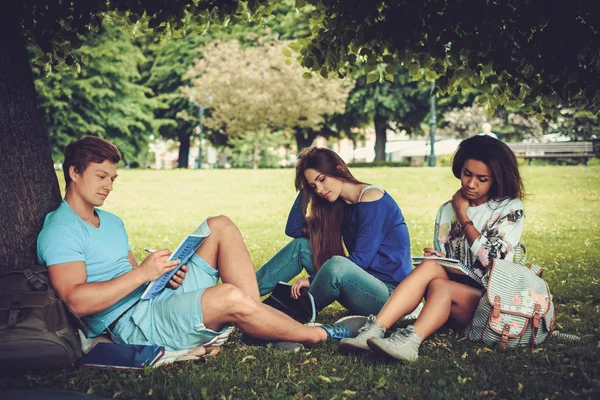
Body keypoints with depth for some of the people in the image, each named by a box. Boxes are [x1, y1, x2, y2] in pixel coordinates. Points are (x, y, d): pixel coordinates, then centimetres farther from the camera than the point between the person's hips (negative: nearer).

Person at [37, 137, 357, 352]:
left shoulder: (111, 222, 22)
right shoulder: (60, 231, -9)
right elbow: (77, 301, -22)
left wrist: (165, 276, -1)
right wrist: (143, 273, -24)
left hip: (164, 295, 10)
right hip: (135, 323, -10)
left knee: (220, 227, 2)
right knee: (230, 297, -33)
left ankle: (258, 317, -12)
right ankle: (318, 336, -8)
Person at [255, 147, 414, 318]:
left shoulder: (372, 198, -13)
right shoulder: (339, 206, 12)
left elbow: (361, 259, -19)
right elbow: (293, 230, 12)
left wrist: (313, 280, -16)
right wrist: (304, 190, 6)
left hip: (389, 293, -8)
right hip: (361, 281, 8)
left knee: (337, 265, -36)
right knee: (301, 245, 5)